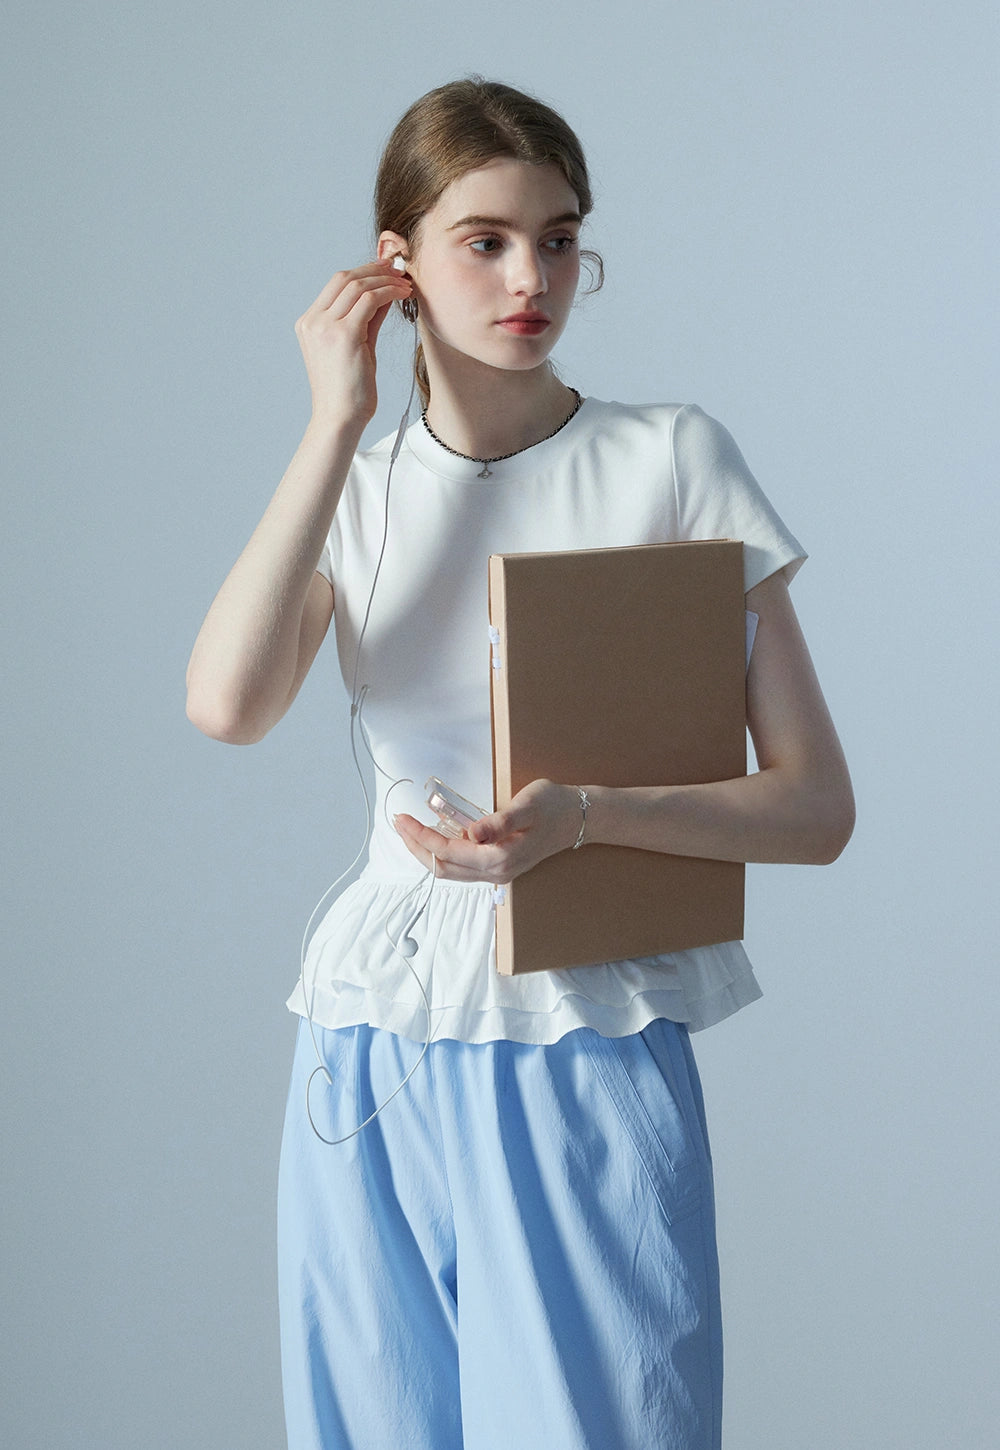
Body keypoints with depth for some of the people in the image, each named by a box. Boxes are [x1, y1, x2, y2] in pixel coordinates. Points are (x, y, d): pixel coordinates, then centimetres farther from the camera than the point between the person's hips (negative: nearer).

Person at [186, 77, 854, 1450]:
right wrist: (340, 419, -8)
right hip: (374, 1056, 3)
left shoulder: (673, 461, -1)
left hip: (593, 1046, -3)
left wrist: (585, 814, -21)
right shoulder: (355, 492, 9)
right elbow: (228, 703, -13)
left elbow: (814, 807, -4)